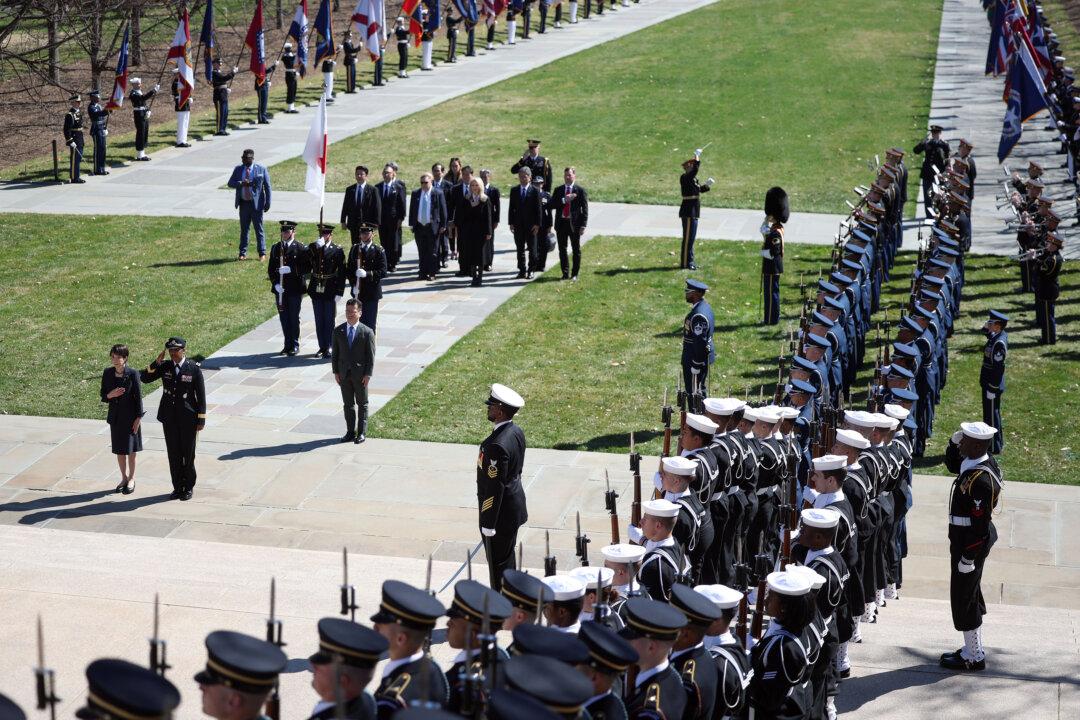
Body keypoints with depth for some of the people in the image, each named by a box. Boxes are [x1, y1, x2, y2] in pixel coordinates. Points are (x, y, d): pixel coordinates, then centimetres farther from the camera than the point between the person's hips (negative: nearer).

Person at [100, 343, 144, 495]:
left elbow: (138, 396, -9)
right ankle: (124, 478, 26)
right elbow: (103, 395, 6)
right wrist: (110, 395, -17)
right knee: (119, 450, 12)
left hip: (130, 416, -4)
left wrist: (138, 417, -10)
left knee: (130, 449, 5)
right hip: (115, 416, 4)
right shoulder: (107, 373, -1)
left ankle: (131, 479, 19)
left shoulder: (132, 373, -13)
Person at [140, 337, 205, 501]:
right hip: (169, 418, 3)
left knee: (188, 454, 6)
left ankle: (188, 487, 20)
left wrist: (201, 420, -7)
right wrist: (157, 362, -14)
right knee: (173, 454, 8)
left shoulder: (194, 369, -8)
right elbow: (144, 378, -3)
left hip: (188, 419, -3)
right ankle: (177, 487, 19)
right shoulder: (165, 367, 2)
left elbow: (201, 395, -5)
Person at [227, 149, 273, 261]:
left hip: (256, 204, -4)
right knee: (244, 229, 9)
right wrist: (241, 183, -17)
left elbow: (267, 187, -2)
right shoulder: (238, 169, 7)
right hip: (243, 203, 4)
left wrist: (267, 204, -7)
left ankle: (262, 253, 10)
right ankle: (243, 253, 15)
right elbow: (230, 183, 3)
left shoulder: (261, 170, -4)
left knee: (259, 229, 2)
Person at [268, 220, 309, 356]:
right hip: (280, 289, 4)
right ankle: (287, 345, 18)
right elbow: (270, 268, 8)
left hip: (295, 289, -4)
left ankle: (295, 345, 11)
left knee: (294, 318, 2)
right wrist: (275, 283, -6)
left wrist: (291, 270, -20)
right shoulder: (275, 248, 9)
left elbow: (307, 268, -9)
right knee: (284, 318, 9)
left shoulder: (301, 249, -4)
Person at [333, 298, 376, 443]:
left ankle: (362, 432, 15)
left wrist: (368, 374, -11)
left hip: (360, 374, -3)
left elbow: (371, 355, -7)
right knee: (348, 404, 10)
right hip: (344, 374, 3)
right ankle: (350, 431, 19)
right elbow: (335, 353, 5)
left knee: (362, 404, 7)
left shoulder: (367, 332, -8)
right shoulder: (338, 331, 1)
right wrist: (335, 372, 0)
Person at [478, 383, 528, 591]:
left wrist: (488, 524, -18)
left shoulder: (497, 445, -29)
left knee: (498, 563, 5)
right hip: (515, 504, 9)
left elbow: (494, 488, -25)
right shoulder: (516, 432, 0)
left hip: (501, 511, -9)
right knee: (508, 559, 22)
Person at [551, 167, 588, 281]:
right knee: (562, 250, 7)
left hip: (574, 223, -3)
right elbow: (552, 204, -2)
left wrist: (583, 226, -10)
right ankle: (565, 273, 17)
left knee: (576, 250, 4)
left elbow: (585, 209, -4)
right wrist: (564, 200, -17)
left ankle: (574, 274, 13)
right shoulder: (558, 190, 9)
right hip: (561, 223, 3)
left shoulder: (580, 190, -2)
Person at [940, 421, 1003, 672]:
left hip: (970, 543, -10)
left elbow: (980, 524, -27)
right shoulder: (983, 461, -1)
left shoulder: (980, 479, -29)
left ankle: (974, 656, 16)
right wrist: (953, 442, 2)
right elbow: (952, 464, 20)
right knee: (970, 594, 21)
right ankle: (974, 648, 34)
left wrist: (967, 558, -20)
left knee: (963, 598, 3)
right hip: (970, 537, 10)